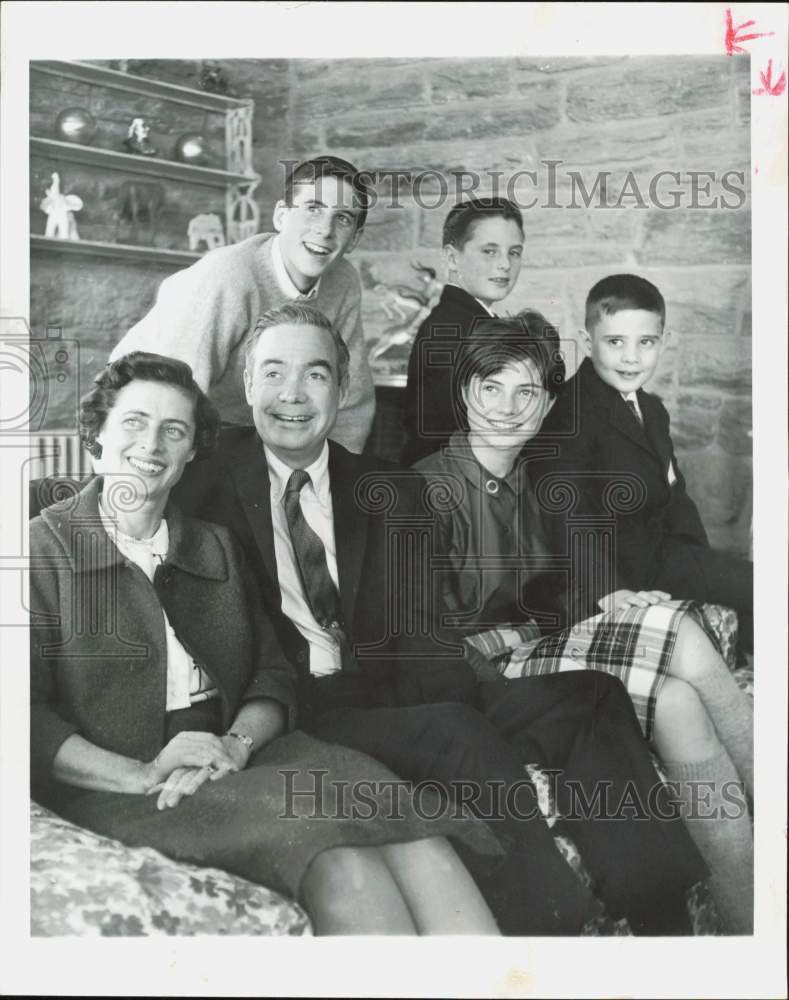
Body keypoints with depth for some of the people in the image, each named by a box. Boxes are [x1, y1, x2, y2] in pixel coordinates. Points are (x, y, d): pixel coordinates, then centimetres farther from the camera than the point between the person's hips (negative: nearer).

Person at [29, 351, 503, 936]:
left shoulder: (215, 547, 21)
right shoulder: (47, 547, 6)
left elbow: (274, 675, 11)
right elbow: (32, 713, -4)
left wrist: (237, 743, -11)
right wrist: (141, 774, -18)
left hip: (243, 760, 5)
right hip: (112, 794, -4)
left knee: (412, 837, -27)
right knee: (340, 860, -32)